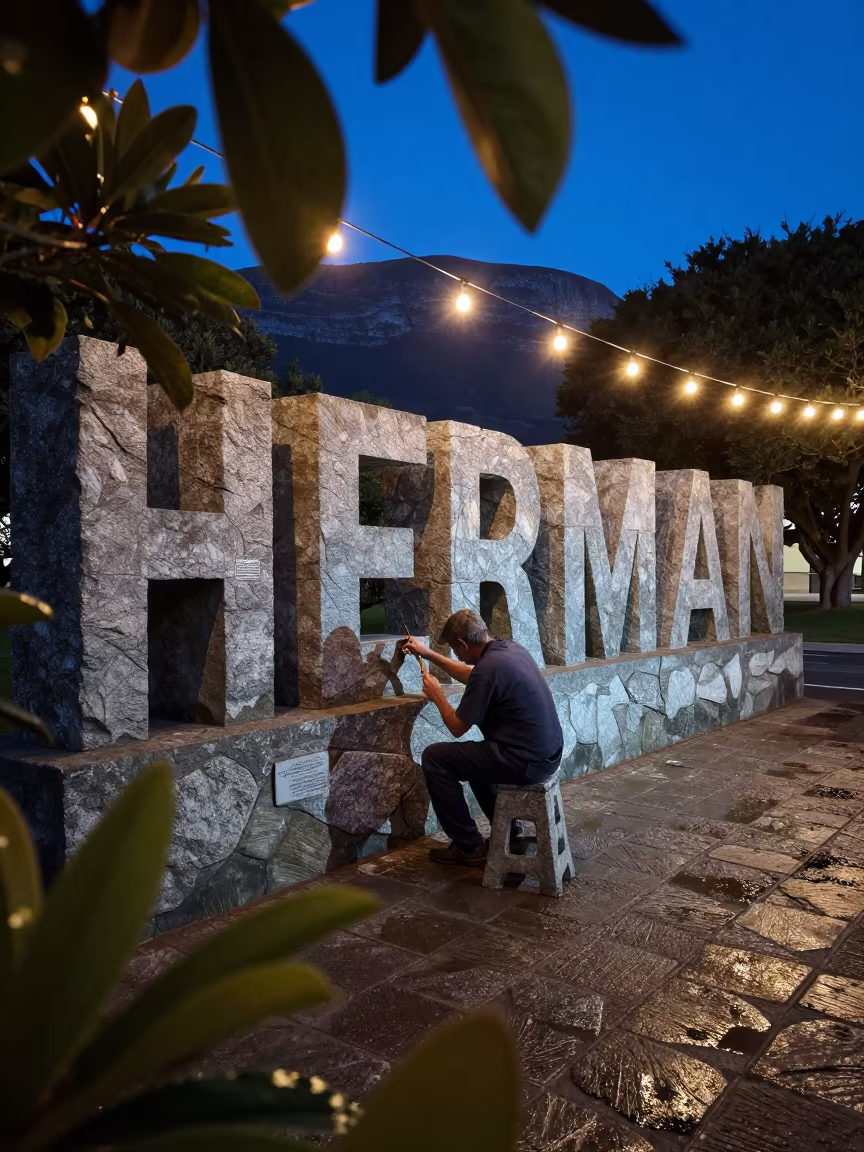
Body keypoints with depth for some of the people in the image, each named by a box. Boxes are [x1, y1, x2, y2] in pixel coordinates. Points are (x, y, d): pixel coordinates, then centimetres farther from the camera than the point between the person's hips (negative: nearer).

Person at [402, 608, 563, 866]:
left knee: (434, 758, 2)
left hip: (527, 762, -9)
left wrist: (436, 695, 7)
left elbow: (457, 727, -10)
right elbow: (472, 676, 26)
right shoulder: (512, 648, 6)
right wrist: (428, 653, 29)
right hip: (549, 755, 9)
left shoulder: (488, 667, -21)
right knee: (476, 754, 32)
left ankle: (469, 846, 9)